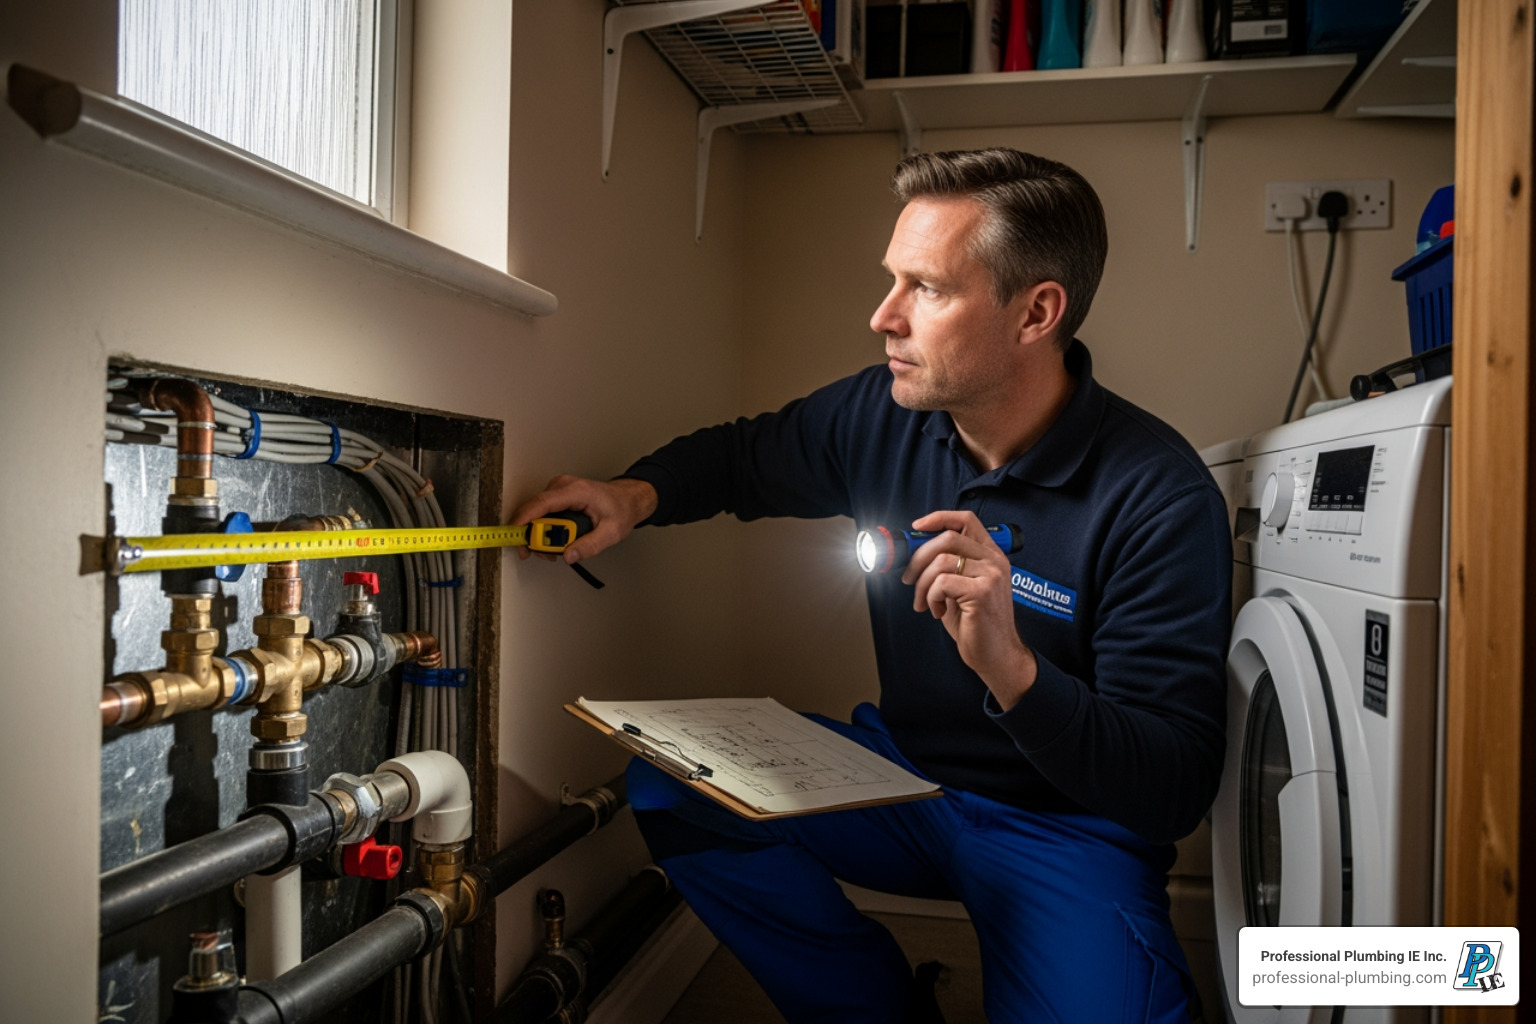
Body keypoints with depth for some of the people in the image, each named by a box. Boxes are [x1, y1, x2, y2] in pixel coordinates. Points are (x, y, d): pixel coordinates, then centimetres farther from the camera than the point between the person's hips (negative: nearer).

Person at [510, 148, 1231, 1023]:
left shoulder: (1161, 499, -23)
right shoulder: (884, 411, -7)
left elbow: (1176, 793, -24)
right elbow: (742, 456, 13)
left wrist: (1010, 667, -40)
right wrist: (635, 496, -8)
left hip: (1069, 827, -5)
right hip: (906, 769, 5)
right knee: (670, 787, -8)